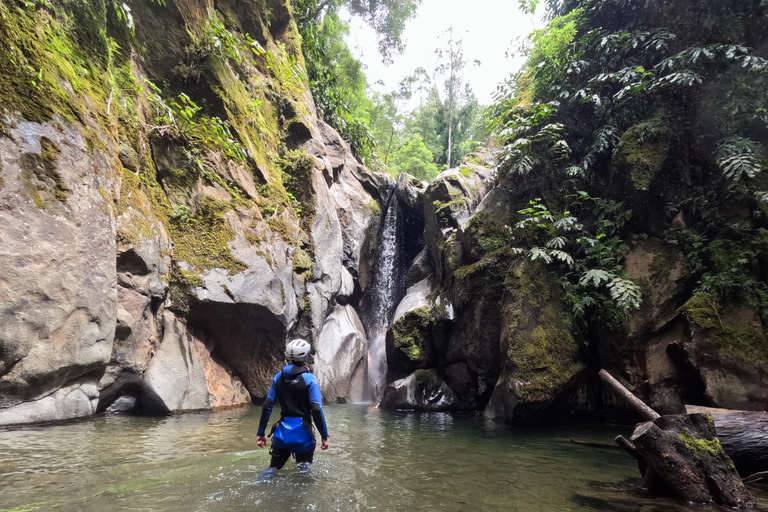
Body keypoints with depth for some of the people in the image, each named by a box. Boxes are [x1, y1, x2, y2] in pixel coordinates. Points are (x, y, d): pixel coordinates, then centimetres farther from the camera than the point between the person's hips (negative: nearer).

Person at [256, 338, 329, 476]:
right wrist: (324, 436, -8)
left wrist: (261, 433, 12)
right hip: (302, 432, -3)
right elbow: (316, 409, -16)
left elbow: (267, 406, 3)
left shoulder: (278, 377, 2)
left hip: (282, 432, 3)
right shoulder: (309, 378, -11)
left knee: (274, 467, 16)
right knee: (304, 469, 15)